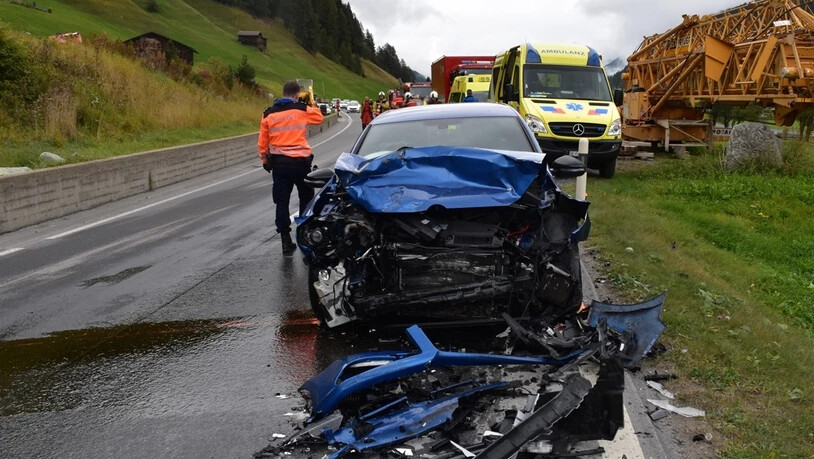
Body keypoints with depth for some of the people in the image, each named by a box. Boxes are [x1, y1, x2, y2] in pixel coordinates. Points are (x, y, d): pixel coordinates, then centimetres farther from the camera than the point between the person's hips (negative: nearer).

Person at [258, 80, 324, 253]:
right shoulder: (302, 110, -5)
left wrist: (265, 161, 19)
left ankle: (286, 240, 4)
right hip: (300, 161, -2)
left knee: (282, 202, 5)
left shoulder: (269, 114, 4)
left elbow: (262, 142, 6)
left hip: (278, 162, 2)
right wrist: (312, 104, 27)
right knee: (306, 198, 17)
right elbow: (319, 117, 15)